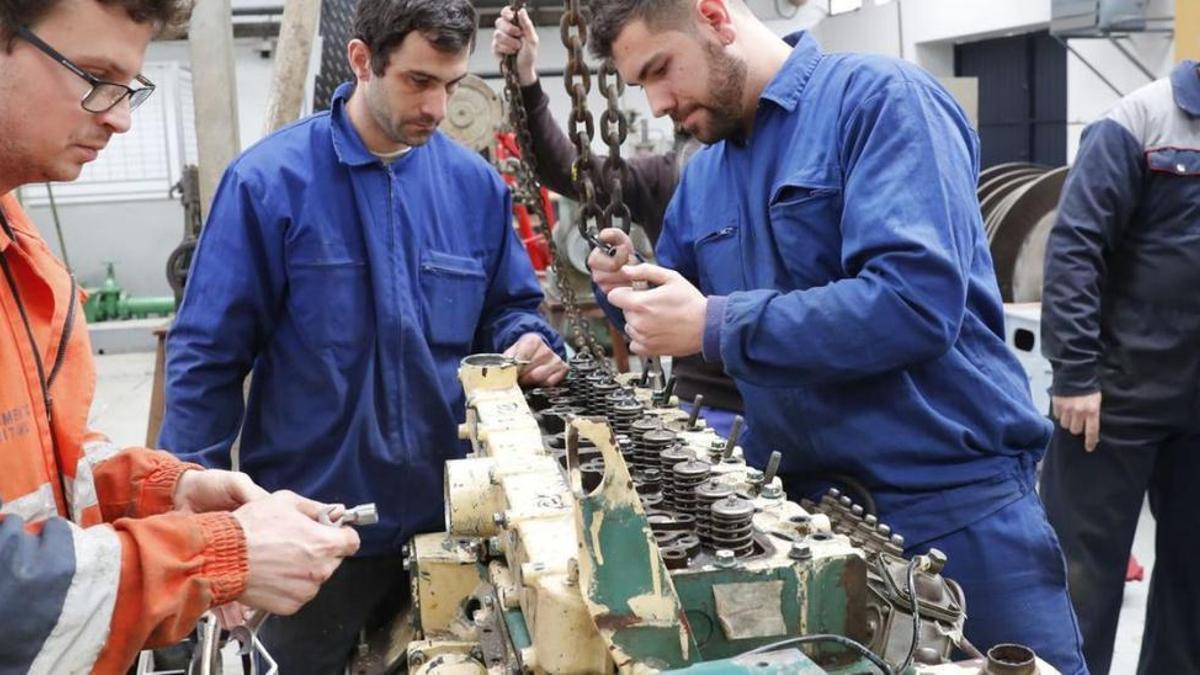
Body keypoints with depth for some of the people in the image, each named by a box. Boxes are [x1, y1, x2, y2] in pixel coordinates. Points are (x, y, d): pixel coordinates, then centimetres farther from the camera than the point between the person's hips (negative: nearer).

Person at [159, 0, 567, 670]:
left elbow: (508, 308, 12)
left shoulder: (477, 184, 0)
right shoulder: (270, 180, -12)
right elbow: (208, 358, -9)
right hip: (310, 523, -3)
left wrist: (529, 341, -11)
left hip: (445, 514, 4)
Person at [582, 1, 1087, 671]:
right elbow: (683, 319, 20)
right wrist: (636, 292, -2)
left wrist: (714, 324, -21)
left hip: (954, 504, -6)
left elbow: (918, 300, -25)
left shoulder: (879, 97, -12)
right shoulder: (702, 175, 11)